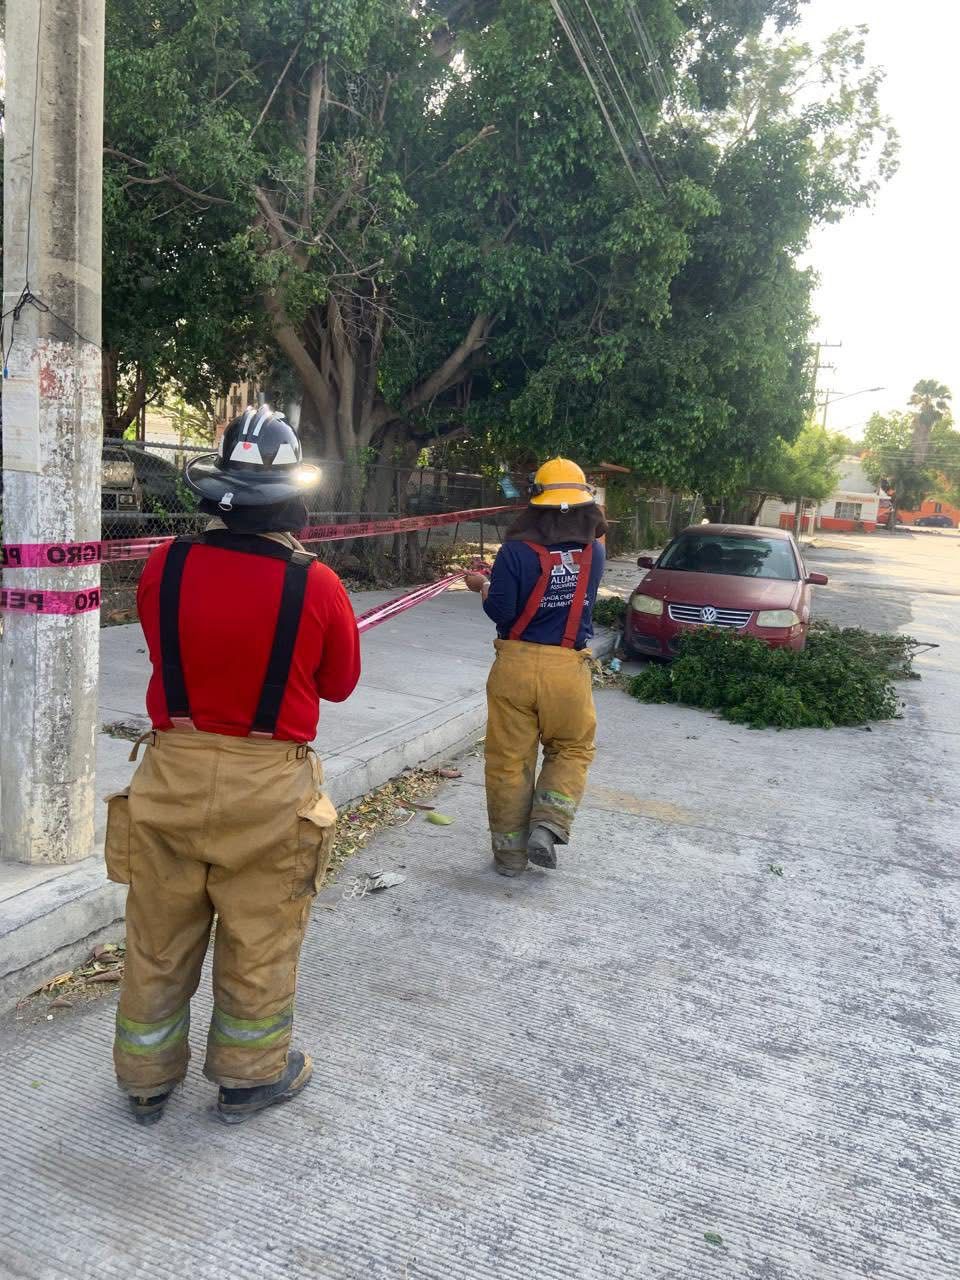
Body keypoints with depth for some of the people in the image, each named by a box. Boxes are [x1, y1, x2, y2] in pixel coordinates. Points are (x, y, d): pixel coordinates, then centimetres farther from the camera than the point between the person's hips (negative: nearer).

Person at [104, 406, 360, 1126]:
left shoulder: (165, 567, -10)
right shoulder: (316, 586, -17)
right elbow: (340, 684, 0)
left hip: (171, 775, 3)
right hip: (269, 786, -2)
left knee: (159, 942, 19)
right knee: (260, 946, 17)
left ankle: (148, 1082, 38)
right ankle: (250, 1078, 35)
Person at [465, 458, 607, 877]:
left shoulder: (516, 551, -12)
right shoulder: (594, 553, -1)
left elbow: (500, 612, -11)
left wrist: (482, 587, 8)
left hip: (516, 663, -1)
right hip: (568, 667, 2)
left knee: (510, 759, 9)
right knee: (572, 749, 20)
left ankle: (510, 853, 18)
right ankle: (546, 828, 3)